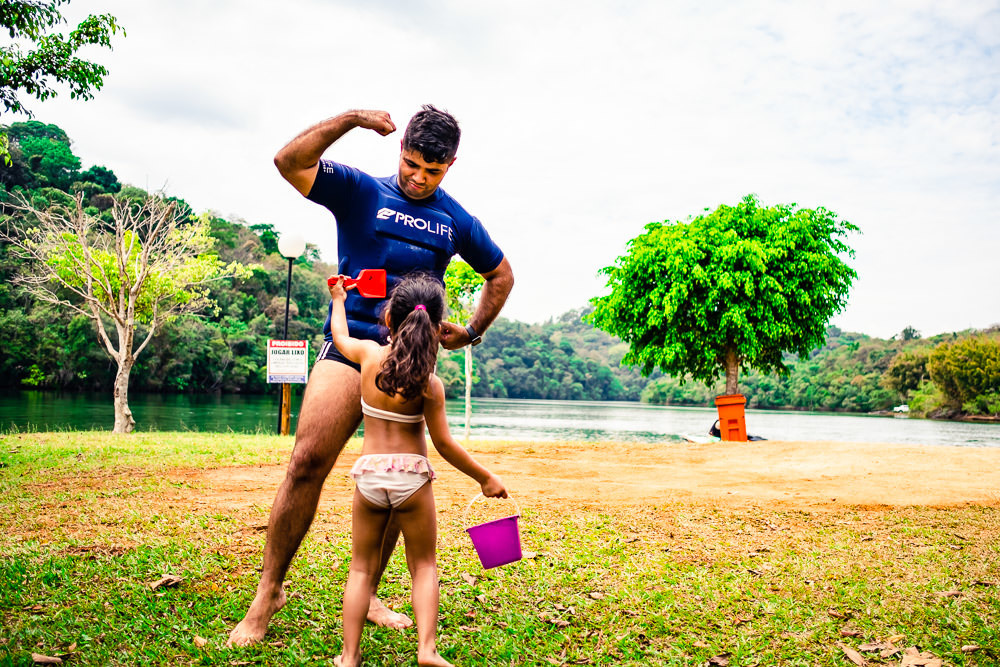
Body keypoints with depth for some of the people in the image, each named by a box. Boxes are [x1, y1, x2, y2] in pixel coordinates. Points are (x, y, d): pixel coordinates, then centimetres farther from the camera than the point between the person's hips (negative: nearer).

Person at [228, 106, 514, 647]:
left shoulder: (456, 221, 12)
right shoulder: (360, 191, 4)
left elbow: (501, 276, 25)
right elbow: (289, 162, -11)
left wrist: (471, 333, 12)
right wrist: (352, 119, -17)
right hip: (349, 346, -3)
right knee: (307, 464, -13)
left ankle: (367, 595, 20)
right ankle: (268, 592, 2)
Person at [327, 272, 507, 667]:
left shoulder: (369, 354, -3)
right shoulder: (429, 383, -12)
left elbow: (339, 336, 19)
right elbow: (444, 444, -10)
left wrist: (338, 300, 38)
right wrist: (485, 478, 0)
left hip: (369, 475, 3)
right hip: (412, 476, -2)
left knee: (362, 567, 15)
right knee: (423, 565, 14)